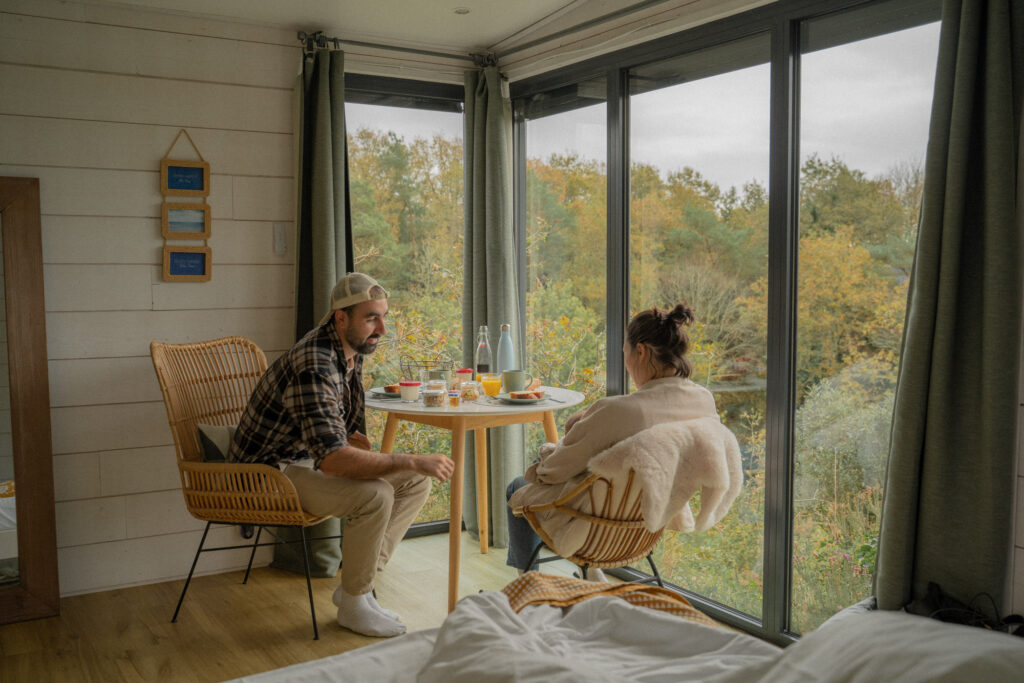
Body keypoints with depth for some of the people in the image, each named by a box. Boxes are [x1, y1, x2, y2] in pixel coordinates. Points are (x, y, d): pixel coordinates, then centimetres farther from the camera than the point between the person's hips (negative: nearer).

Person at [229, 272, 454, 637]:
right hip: (272, 472, -9)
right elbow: (332, 459, -40)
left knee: (416, 483, -1)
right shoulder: (313, 367, -30)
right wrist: (412, 462, -36)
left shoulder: (352, 350, 1)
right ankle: (353, 604, -9)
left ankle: (355, 583, 4)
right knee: (375, 494, -31)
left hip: (313, 459, 9)